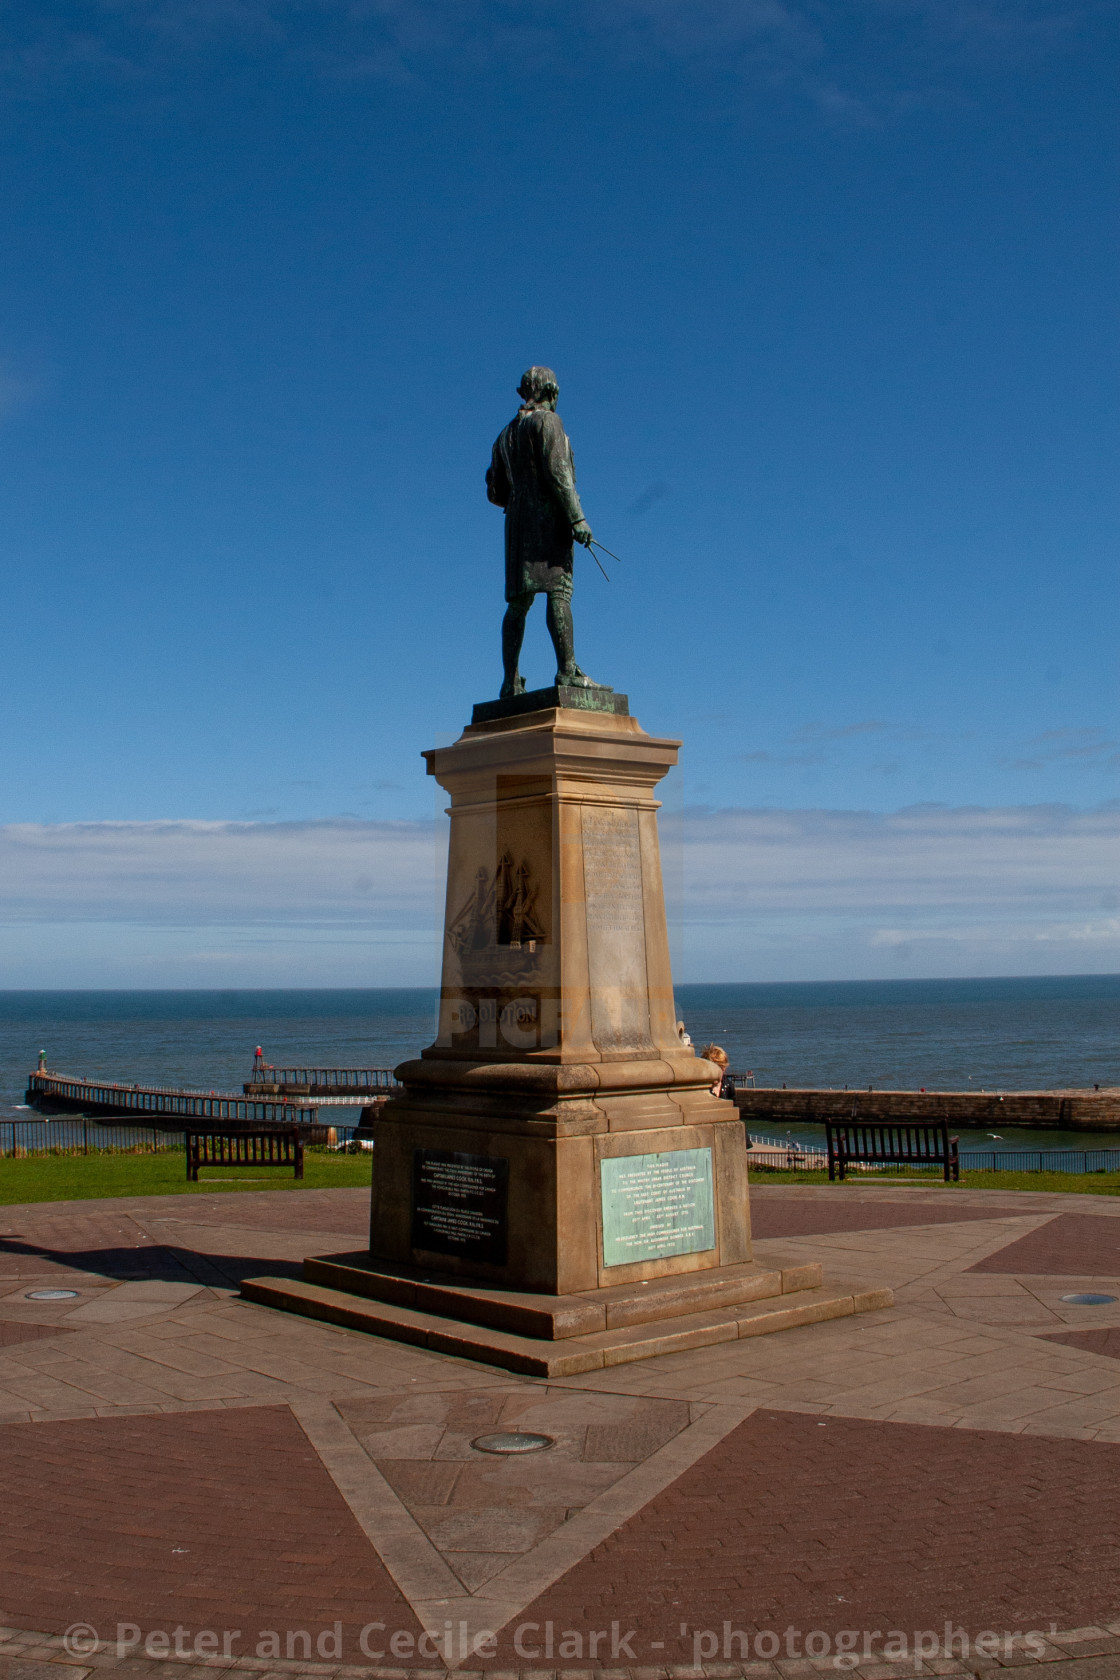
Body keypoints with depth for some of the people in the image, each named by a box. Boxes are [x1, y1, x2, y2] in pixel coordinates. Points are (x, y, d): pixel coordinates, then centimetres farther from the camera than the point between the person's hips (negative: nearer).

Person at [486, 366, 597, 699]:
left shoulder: (506, 434, 23)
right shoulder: (547, 420, 0)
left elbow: (495, 493, 20)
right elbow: (557, 470, -14)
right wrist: (577, 517, -18)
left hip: (518, 522, 7)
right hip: (549, 519, -7)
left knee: (518, 601, 3)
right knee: (558, 592, -15)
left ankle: (511, 681, -2)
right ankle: (567, 669, -24)